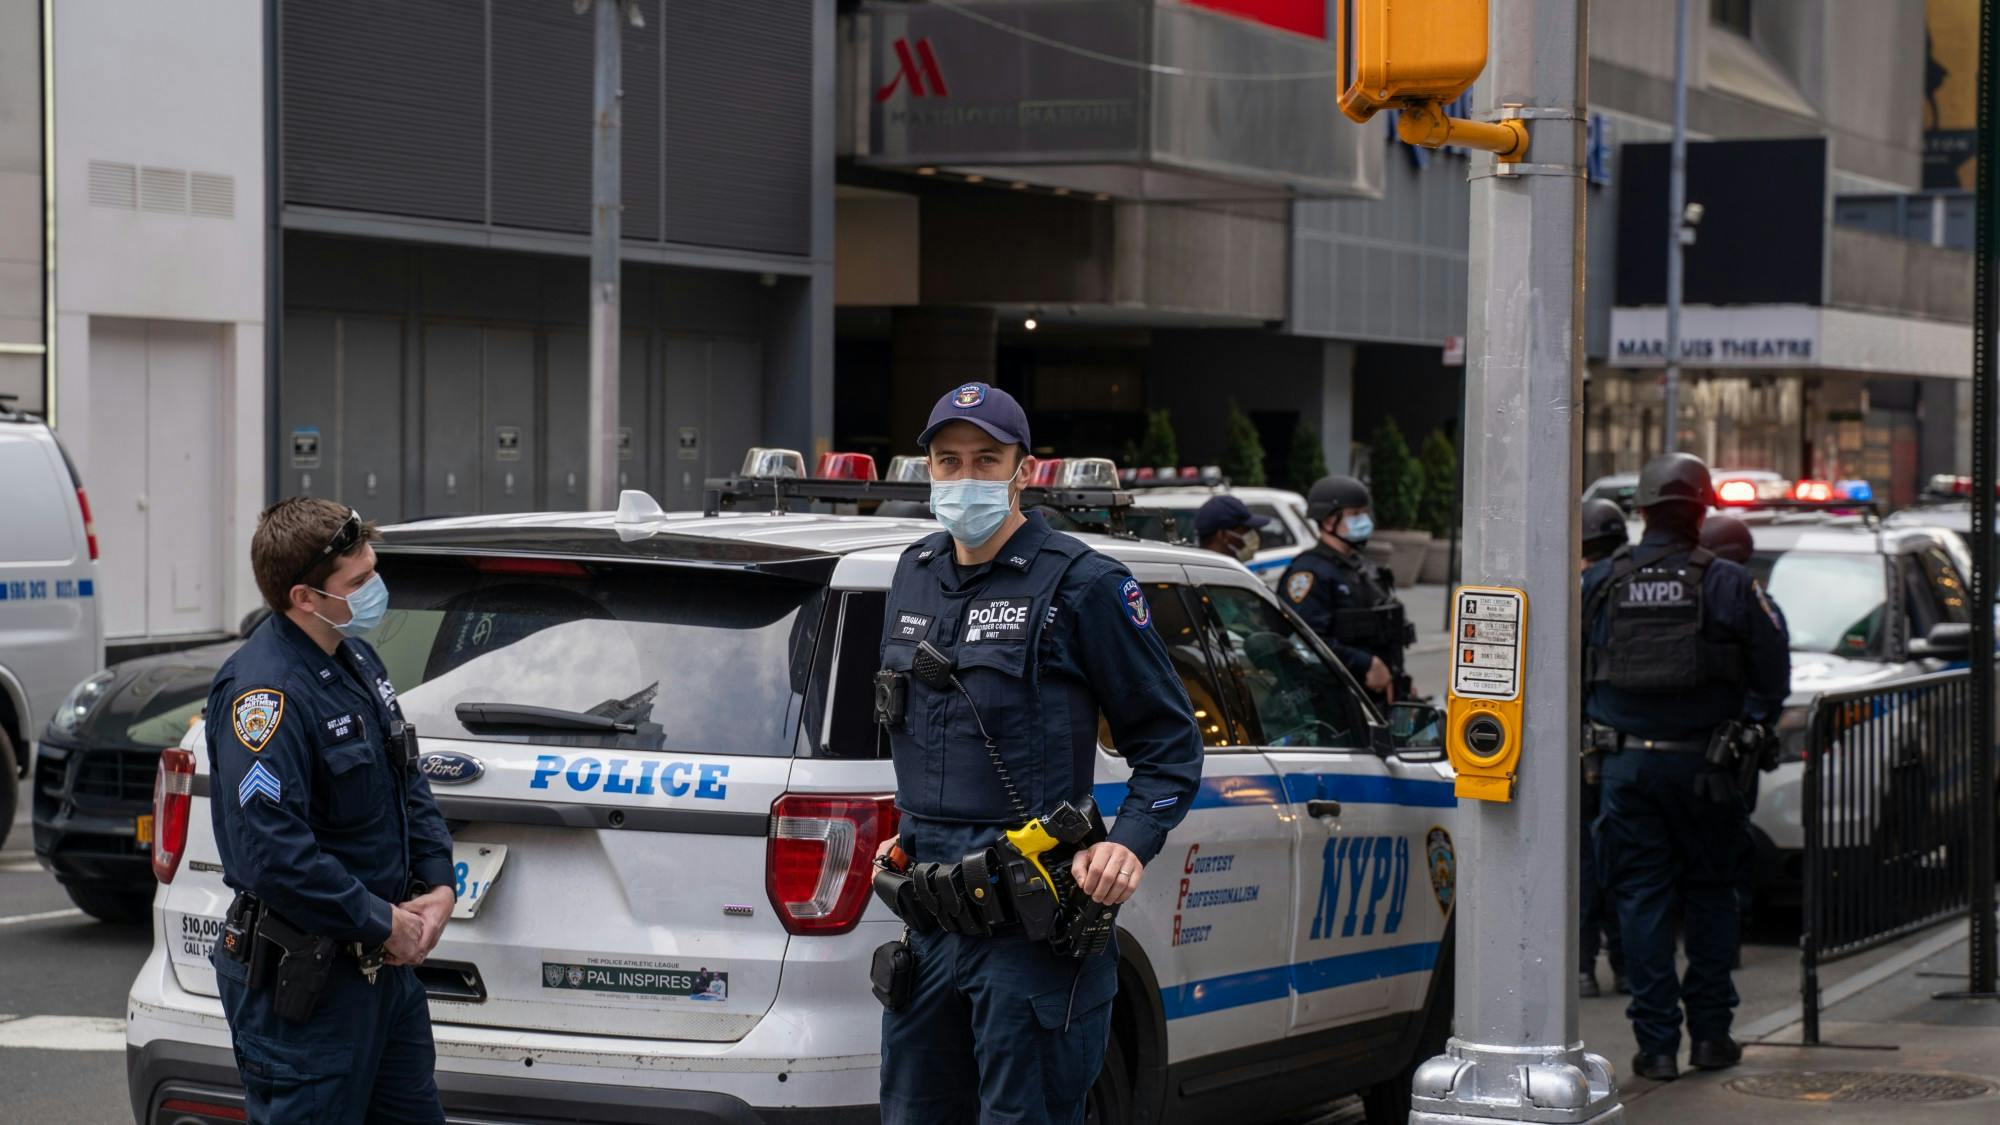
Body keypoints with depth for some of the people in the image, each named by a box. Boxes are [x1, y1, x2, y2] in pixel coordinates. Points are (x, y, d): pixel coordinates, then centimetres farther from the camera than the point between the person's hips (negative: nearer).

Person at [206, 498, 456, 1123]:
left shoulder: (356, 660, 9)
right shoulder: (263, 692, -21)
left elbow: (409, 785, 20)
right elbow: (274, 855, -28)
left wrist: (438, 886, 3)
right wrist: (383, 924, -19)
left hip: (386, 960, 9)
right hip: (303, 980, -9)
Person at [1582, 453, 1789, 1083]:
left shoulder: (1600, 583, 0)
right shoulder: (1728, 584, -5)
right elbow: (1772, 672, -1)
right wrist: (1743, 728, 13)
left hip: (1625, 764, 1)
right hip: (1701, 765, -1)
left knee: (1641, 897, 4)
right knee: (1710, 894, 12)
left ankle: (1656, 1044, 2)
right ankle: (1710, 1035, 15)